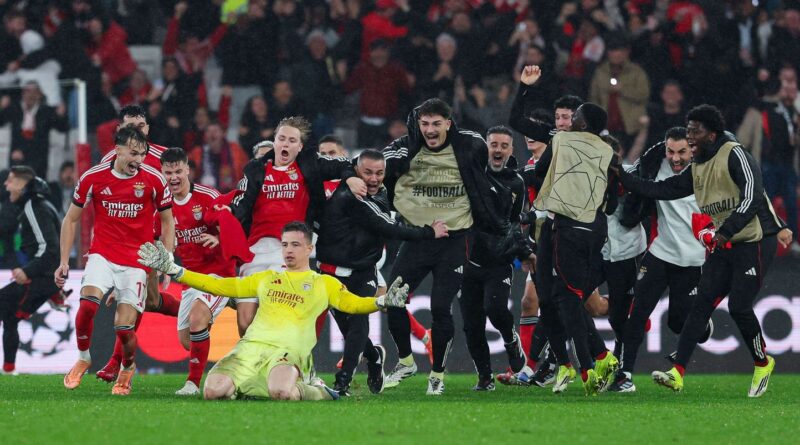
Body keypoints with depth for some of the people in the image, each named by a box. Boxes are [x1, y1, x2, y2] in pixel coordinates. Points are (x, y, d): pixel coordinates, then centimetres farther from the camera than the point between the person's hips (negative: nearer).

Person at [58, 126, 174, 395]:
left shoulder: (154, 180, -5)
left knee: (124, 328, -8)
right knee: (88, 302, -27)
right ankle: (83, 358, -2)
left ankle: (128, 368, 24)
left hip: (137, 262, 0)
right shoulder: (92, 178, -4)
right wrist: (64, 261, 3)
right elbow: (71, 219, 8)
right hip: (102, 254, 0)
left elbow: (167, 223, 7)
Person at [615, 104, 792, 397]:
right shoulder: (697, 169, 12)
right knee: (702, 303, -3)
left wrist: (725, 232, -29)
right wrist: (623, 178, 5)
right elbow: (663, 190, 13)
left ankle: (762, 364, 15)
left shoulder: (734, 155, -14)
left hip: (755, 242, -8)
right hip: (724, 244, 8)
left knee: (739, 306, -11)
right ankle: (678, 373, -10)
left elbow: (751, 196, -23)